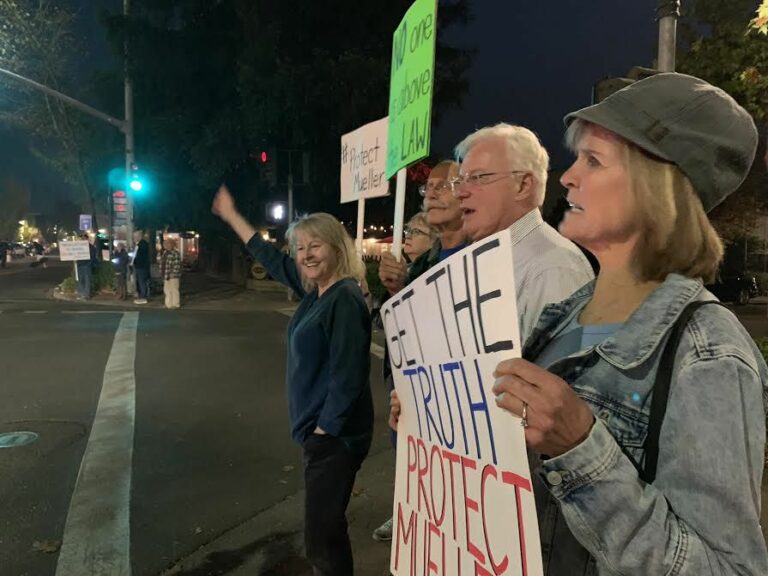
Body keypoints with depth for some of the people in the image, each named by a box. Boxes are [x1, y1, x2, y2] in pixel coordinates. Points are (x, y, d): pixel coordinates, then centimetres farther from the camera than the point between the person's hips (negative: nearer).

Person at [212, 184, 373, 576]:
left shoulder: (345, 298, -20)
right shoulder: (315, 290, 7)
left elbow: (346, 376, -23)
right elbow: (272, 259, 19)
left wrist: (323, 432, -18)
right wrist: (231, 216, 26)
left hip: (334, 436, -9)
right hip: (320, 430, 9)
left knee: (321, 535, 2)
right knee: (326, 528, 23)